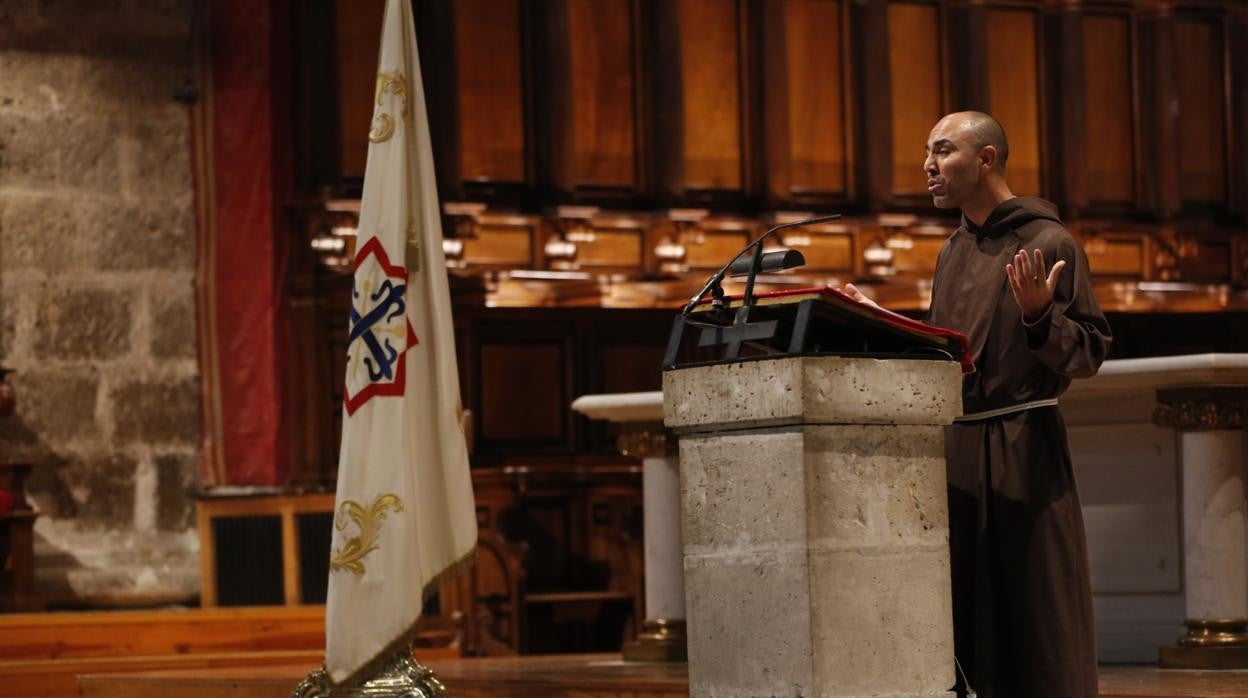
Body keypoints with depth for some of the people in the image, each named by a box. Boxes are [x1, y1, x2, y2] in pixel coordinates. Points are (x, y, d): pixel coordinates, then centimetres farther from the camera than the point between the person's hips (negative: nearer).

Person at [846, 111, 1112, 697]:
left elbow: (1090, 353, -9)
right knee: (968, 621, 7)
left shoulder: (1048, 243, -6)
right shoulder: (953, 251, 15)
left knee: (1036, 618, -3)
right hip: (956, 449, 7)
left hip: (1024, 450, -7)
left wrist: (1040, 315, -25)